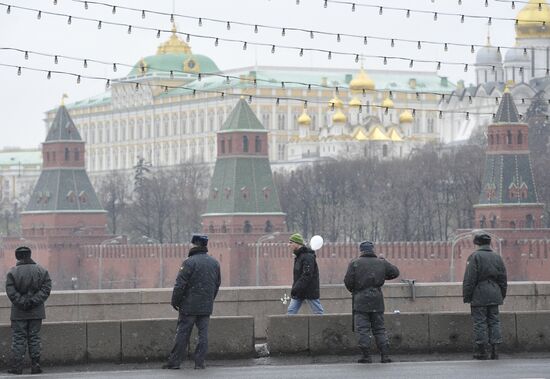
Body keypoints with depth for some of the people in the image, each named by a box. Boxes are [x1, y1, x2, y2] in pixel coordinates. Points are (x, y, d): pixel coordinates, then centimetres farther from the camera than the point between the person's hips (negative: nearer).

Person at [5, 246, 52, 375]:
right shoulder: (41, 271, 3)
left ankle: (17, 367, -1)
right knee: (34, 338, 8)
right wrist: (34, 301, -7)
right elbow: (46, 289, -3)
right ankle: (35, 366, 7)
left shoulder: (12, 272, -5)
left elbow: (11, 292, -12)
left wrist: (23, 303, -10)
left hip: (19, 313, -2)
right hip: (36, 312, 2)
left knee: (18, 340, 2)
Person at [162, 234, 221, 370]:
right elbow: (217, 284, 16)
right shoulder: (214, 263, 8)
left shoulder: (189, 262, -13)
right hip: (206, 307, 5)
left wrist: (175, 301, -4)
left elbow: (180, 284, -14)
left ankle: (174, 361, 3)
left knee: (182, 333, 0)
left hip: (189, 306, -5)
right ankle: (199, 362, 3)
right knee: (203, 334, 6)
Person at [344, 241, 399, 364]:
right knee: (379, 329, 10)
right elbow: (395, 272, 15)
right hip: (377, 300, 3)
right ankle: (385, 355, 4)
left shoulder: (354, 263, -3)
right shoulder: (381, 263, 5)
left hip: (360, 300, -3)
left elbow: (348, 281, -7)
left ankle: (366, 356, -5)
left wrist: (353, 290, 13)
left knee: (362, 329, 0)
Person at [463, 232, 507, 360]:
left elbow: (469, 279, -11)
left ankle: (481, 351, -3)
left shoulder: (475, 257, -7)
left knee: (480, 323, -3)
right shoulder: (497, 257, 11)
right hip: (494, 296, 5)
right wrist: (502, 295, 22)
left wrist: (466, 296, -6)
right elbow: (503, 279, 14)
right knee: (494, 322, 8)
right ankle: (495, 349, 4)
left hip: (479, 296, -5)